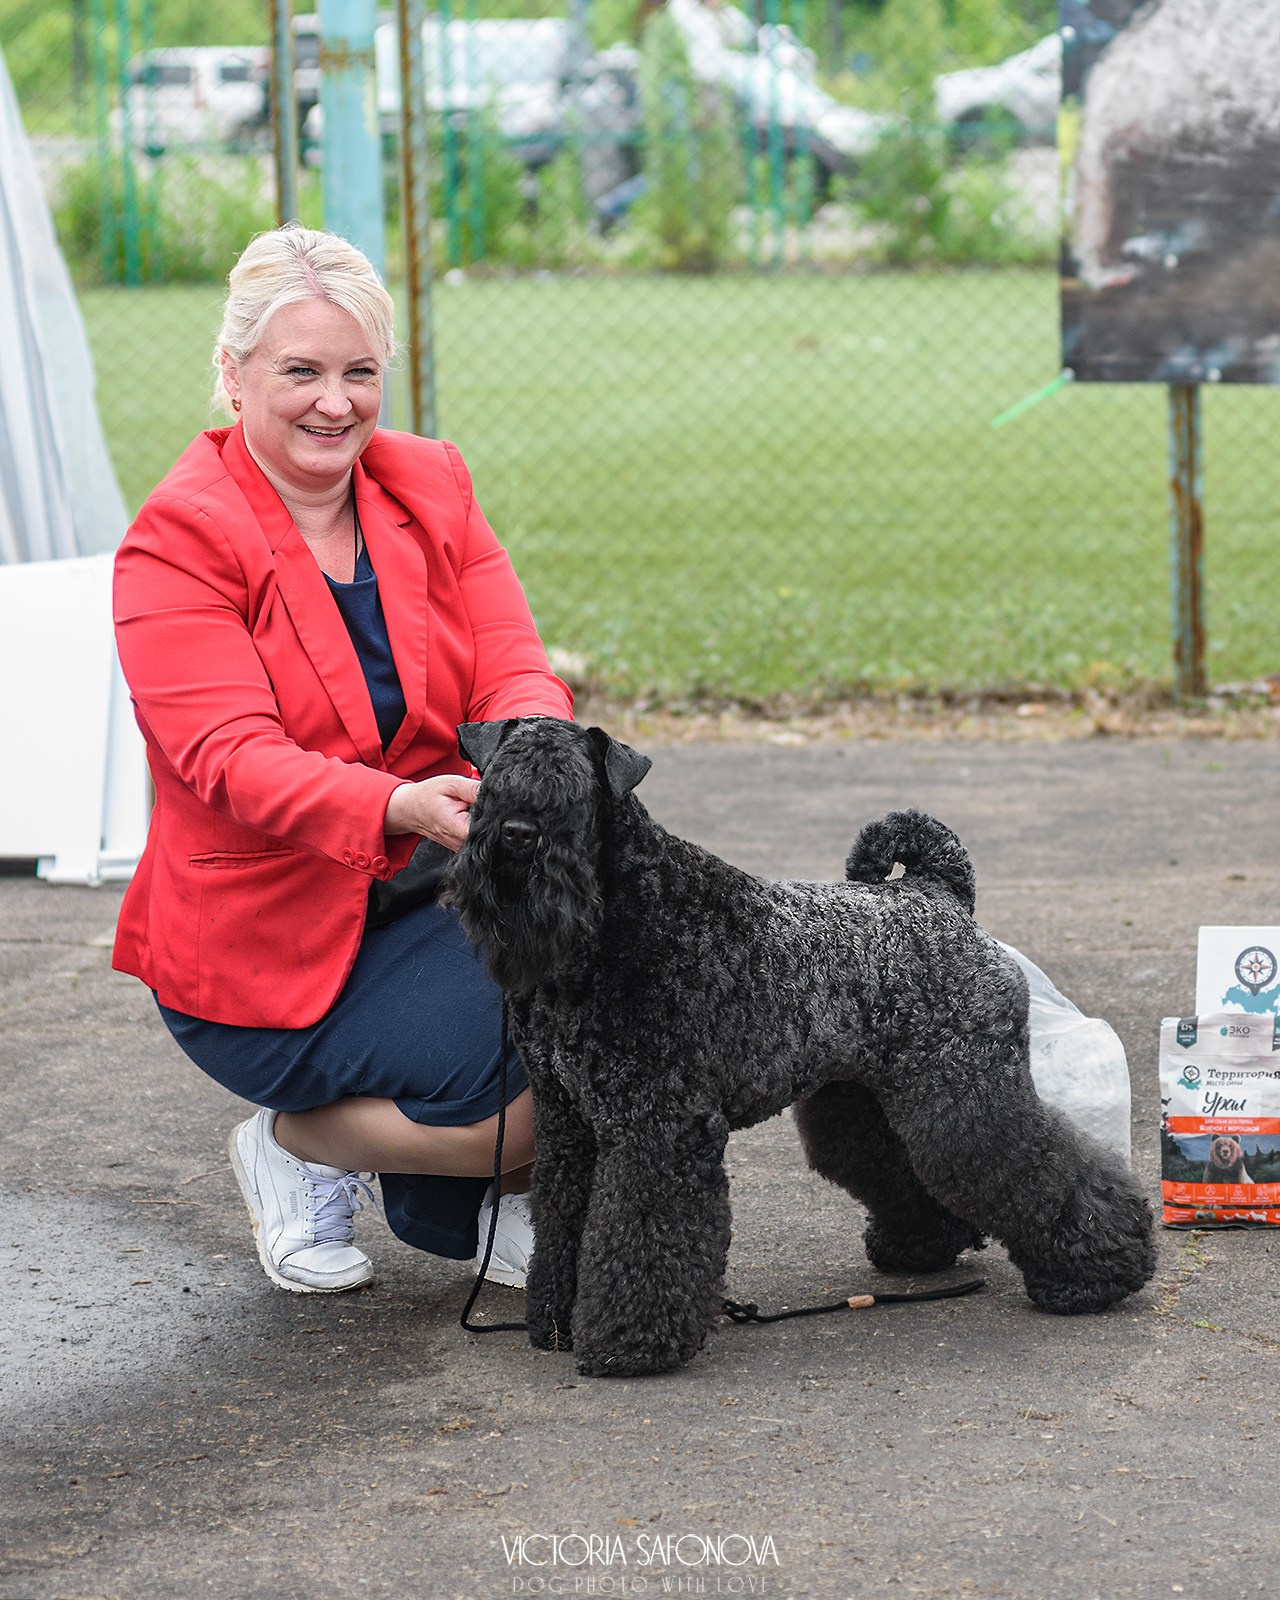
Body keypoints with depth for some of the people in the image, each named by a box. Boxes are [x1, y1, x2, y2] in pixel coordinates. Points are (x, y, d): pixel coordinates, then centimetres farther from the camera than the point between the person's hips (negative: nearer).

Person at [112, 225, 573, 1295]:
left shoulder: (430, 486, 4)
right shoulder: (178, 541, -14)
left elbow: (513, 668, -4)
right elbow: (229, 755, -25)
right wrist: (399, 807, -44)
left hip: (430, 889, 6)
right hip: (261, 945, -6)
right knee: (525, 1097, -23)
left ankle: (509, 1193, 7)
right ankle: (296, 1147, 6)